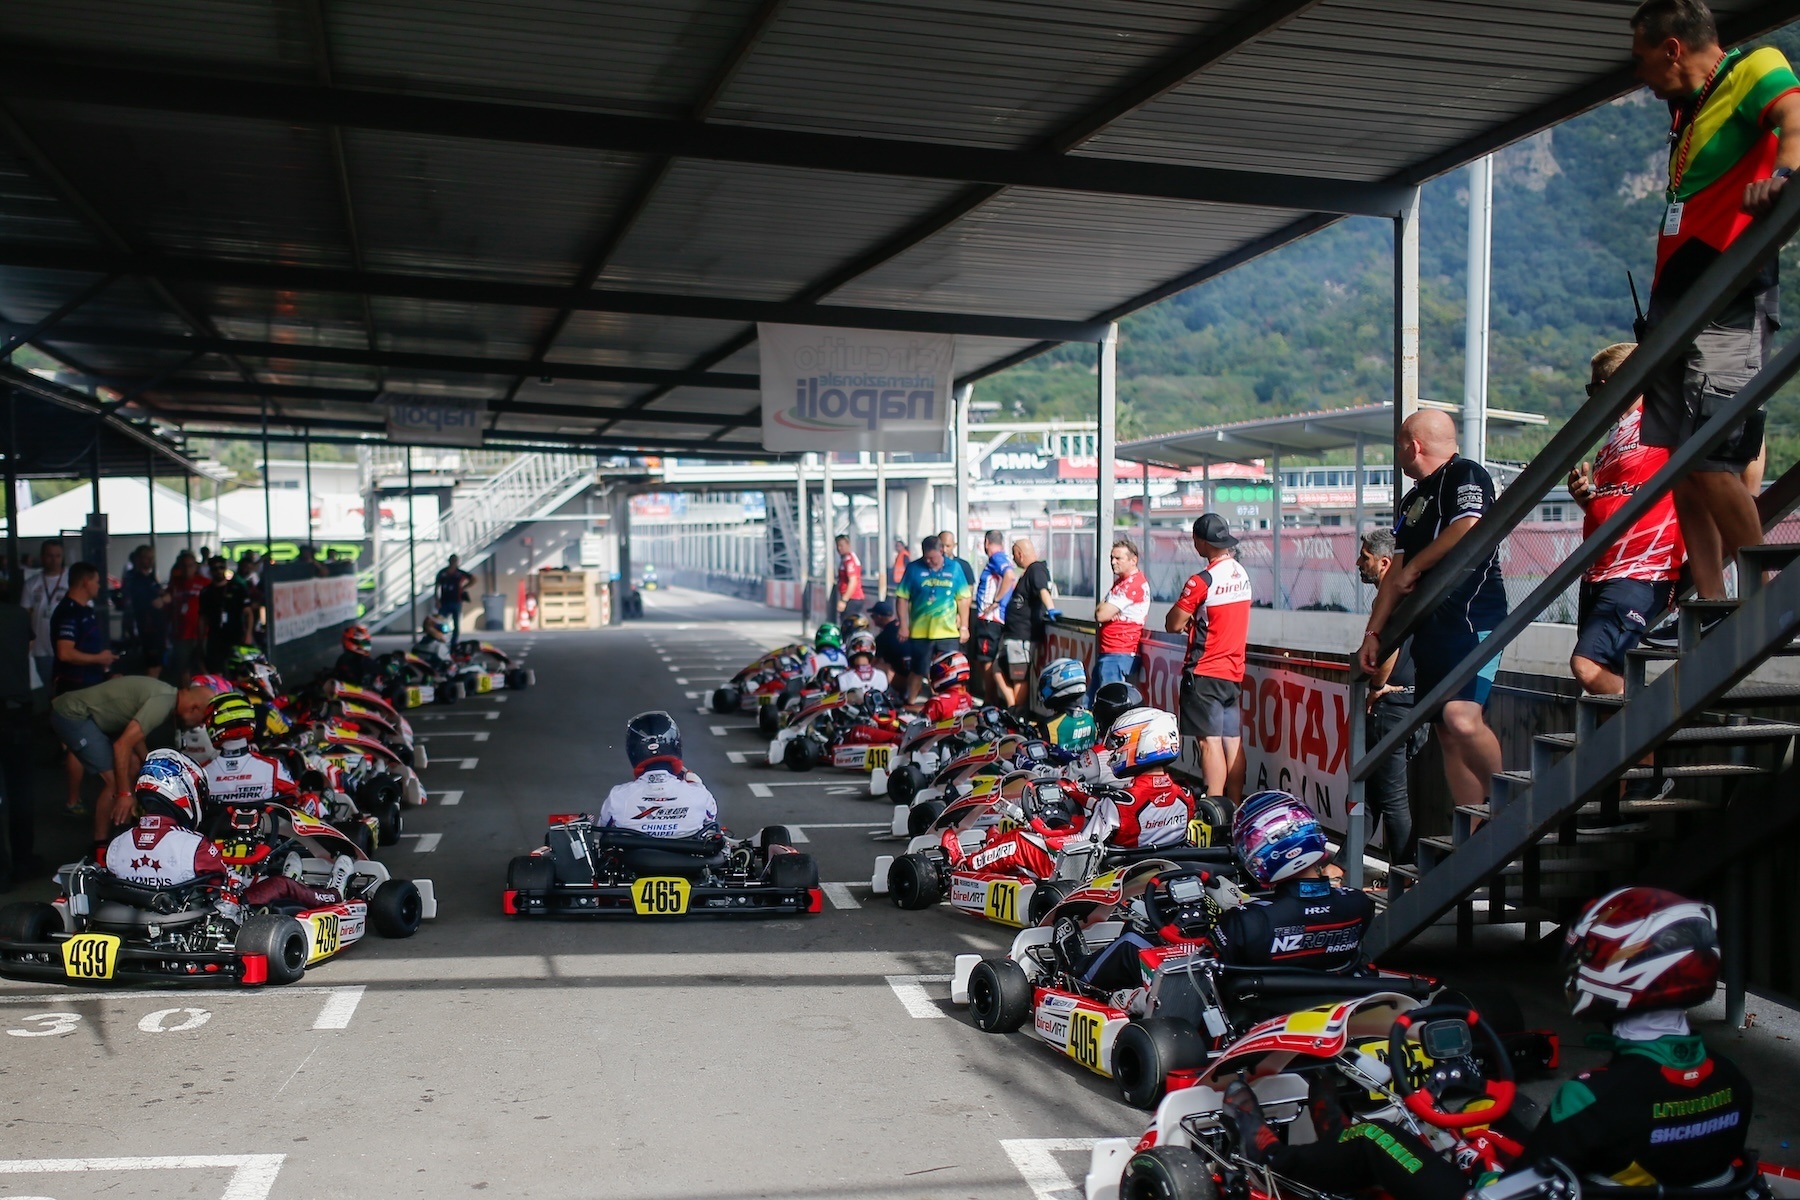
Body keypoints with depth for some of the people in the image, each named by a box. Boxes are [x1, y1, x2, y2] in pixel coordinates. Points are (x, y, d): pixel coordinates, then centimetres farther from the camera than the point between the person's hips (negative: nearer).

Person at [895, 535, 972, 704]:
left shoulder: (954, 569, 2)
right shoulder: (914, 569, -2)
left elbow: (963, 599, 6)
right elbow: (902, 598, 0)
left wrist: (964, 626, 3)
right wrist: (903, 625, -4)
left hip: (948, 632, 1)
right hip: (920, 632, -1)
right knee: (918, 672, 7)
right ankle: (909, 705, 20)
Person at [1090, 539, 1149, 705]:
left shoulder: (1132, 584, -16)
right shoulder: (1121, 581, 19)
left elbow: (1101, 615, -19)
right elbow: (1100, 611, 19)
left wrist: (1101, 608, 2)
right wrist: (1104, 608, -3)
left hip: (1117, 655, -11)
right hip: (1108, 653, 11)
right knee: (1090, 701, 14)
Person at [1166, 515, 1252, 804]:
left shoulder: (1202, 580, -17)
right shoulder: (1242, 574, 8)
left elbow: (1173, 624, -13)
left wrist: (1186, 620, 6)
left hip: (1204, 673, -8)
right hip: (1234, 671, 8)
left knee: (1209, 741, -7)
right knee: (1233, 742, 9)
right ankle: (1235, 809, 14)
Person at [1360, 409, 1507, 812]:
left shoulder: (1466, 475, -4)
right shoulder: (1413, 500, 24)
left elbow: (1469, 529, -23)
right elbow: (1396, 572, 25)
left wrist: (1414, 567, -10)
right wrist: (1373, 633, 19)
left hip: (1471, 619, -10)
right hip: (1430, 628, 10)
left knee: (1461, 718, -27)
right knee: (1448, 735, 6)